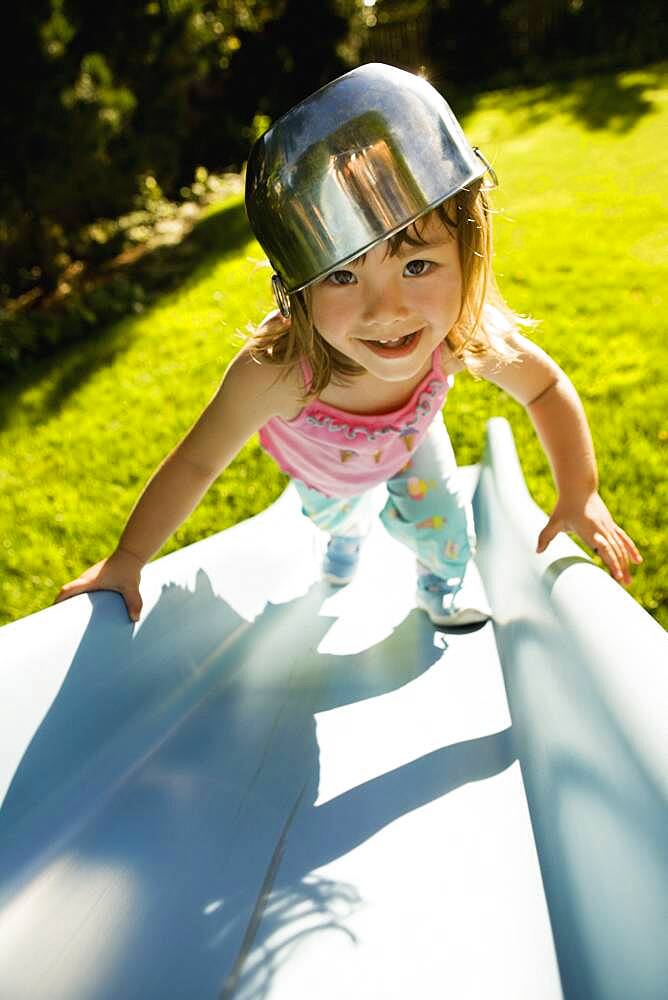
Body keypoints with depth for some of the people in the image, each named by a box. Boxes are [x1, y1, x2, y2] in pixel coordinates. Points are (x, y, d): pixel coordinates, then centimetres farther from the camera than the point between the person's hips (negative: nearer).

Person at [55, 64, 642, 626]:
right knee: (332, 516, 29)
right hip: (321, 460, 0)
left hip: (409, 435, 0)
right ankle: (347, 540, 69)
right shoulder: (275, 373, -49)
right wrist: (127, 560, -24)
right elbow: (197, 463, -34)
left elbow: (547, 387, -20)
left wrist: (581, 494, -26)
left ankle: (446, 581, 47)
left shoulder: (467, 332, -40)